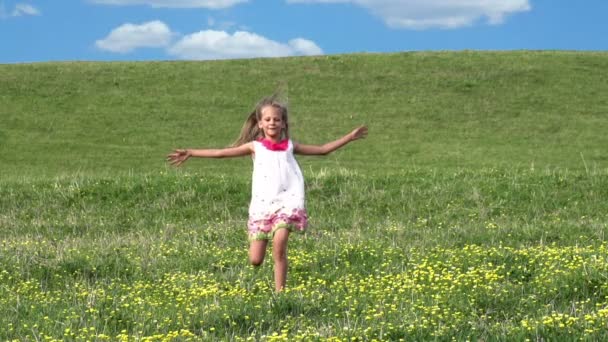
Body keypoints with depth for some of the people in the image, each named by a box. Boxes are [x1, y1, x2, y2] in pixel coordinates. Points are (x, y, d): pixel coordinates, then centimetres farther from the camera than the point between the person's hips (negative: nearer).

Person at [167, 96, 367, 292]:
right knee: (255, 260, -4)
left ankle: (279, 291, -16)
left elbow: (322, 149, 19)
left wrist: (349, 137, 17)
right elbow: (221, 153, 3)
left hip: (287, 202, 0)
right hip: (262, 204, 0)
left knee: (279, 244, -24)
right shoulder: (255, 147, 7)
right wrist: (190, 153, -2)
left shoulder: (289, 146, 12)